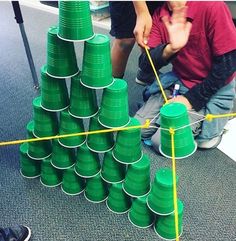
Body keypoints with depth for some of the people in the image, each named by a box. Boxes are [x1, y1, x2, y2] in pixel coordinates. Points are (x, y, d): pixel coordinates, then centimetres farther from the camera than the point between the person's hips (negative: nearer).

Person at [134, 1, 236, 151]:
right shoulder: (160, 15, -6)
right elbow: (145, 65, -12)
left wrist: (191, 99, -15)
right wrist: (170, 48, -32)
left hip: (212, 88, -6)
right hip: (178, 81, 6)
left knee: (163, 141, -16)